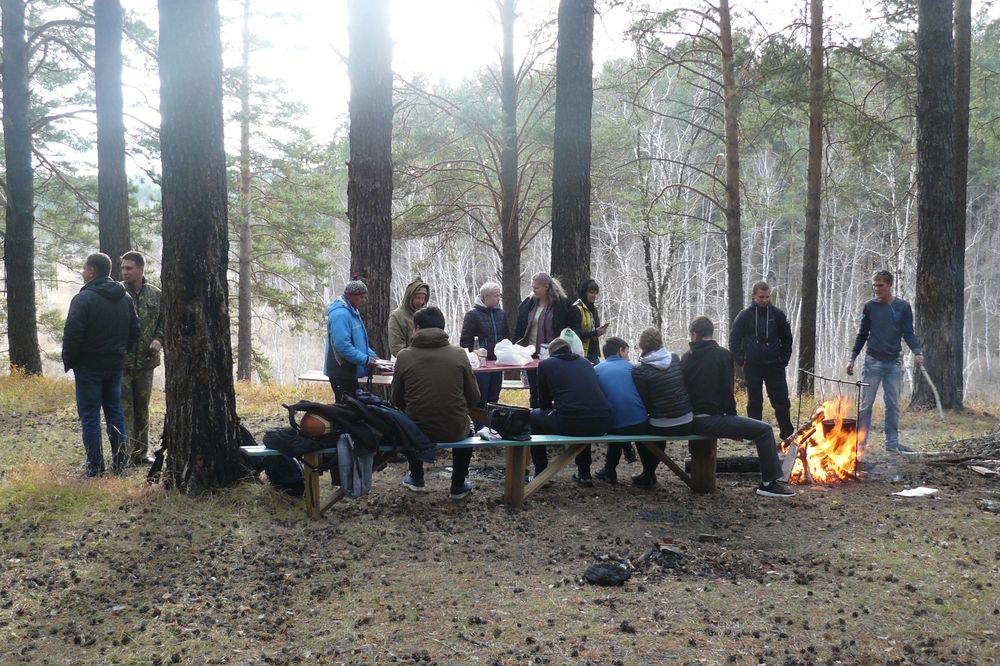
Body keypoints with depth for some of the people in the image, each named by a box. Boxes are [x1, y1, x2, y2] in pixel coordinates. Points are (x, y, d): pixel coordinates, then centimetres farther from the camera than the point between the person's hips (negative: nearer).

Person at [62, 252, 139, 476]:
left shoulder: (83, 298, -15)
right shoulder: (125, 298, 7)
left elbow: (72, 335, -17)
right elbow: (134, 332, 12)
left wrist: (68, 361, -3)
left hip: (89, 367, -6)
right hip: (115, 365, 6)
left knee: (90, 416, 0)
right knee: (115, 413, 13)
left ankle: (95, 466, 0)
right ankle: (119, 464, 14)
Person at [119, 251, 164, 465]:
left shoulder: (156, 296, 5)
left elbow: (164, 321, 13)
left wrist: (159, 340, -4)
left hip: (146, 361, 4)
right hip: (120, 361, -4)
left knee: (142, 408, 14)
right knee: (123, 408, -4)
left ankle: (141, 453, 25)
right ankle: (125, 454, 1)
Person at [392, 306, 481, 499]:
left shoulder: (404, 356, -7)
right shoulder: (459, 354, -6)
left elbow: (397, 400, 1)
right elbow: (474, 398, -2)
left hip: (417, 431, 0)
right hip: (455, 431, 0)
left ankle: (416, 479, 44)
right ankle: (458, 487, 35)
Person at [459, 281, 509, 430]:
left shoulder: (501, 314, 11)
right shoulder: (473, 314, -6)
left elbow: (506, 337, 20)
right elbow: (465, 341, -6)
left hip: (497, 362, 5)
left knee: (494, 398, 9)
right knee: (481, 400, -1)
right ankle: (479, 430, 5)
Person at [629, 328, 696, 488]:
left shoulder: (639, 371, -12)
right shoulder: (675, 359, 1)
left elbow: (644, 403, -6)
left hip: (662, 427, -4)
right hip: (687, 424, 4)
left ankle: (648, 475, 30)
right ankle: (650, 473, 43)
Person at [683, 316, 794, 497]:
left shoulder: (686, 357, 12)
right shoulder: (722, 355, -3)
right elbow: (727, 391, -7)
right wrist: (732, 415, 7)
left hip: (690, 420, 7)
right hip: (709, 419, -7)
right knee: (764, 430, -4)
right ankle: (769, 482, -5)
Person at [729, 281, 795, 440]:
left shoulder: (777, 315, 2)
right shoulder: (744, 316, 0)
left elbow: (787, 339, 9)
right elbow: (734, 340, 4)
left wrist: (784, 360, 1)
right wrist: (741, 361, -2)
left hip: (774, 366, 0)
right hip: (752, 367, 0)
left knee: (782, 401, -1)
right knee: (754, 403, 7)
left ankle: (788, 434, 7)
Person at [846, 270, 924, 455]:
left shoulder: (903, 307, 3)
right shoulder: (870, 307, 3)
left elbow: (909, 334, 2)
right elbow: (862, 335, 10)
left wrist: (917, 352, -15)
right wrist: (852, 358, 6)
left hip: (894, 362, 1)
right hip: (873, 361, -1)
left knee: (893, 404, 6)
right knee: (866, 403, -2)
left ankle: (892, 442, 14)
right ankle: (860, 441, 3)